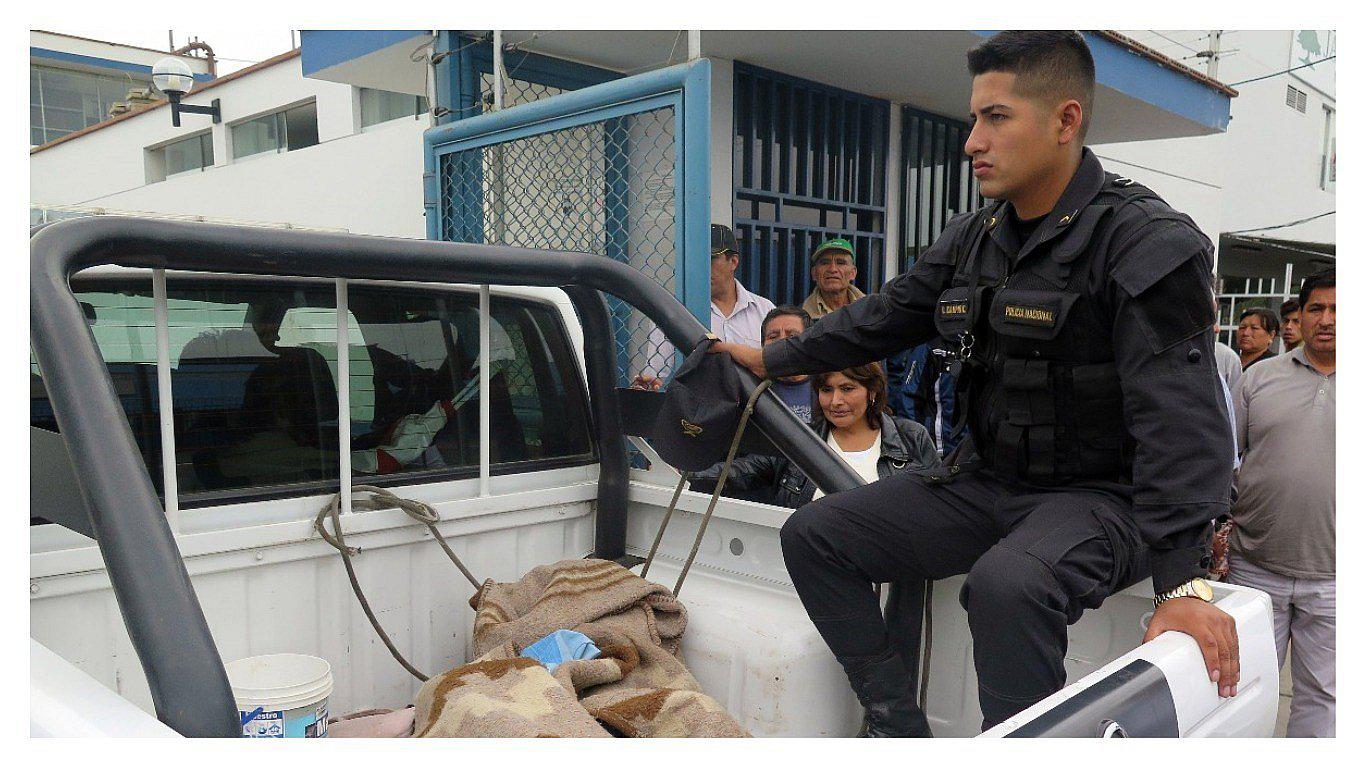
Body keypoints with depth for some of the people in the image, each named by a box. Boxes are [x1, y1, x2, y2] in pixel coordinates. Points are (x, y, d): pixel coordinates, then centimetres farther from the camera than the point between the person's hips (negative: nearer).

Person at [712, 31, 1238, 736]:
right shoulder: (972, 239, 8)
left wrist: (1184, 583, -30)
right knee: (813, 535, -2)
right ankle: (896, 725, 1)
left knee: (1006, 583, -39)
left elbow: (1179, 421, -23)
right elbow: (881, 319, 18)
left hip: (1099, 497, -7)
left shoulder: (1146, 243, -15)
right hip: (986, 483, 7)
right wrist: (771, 359, 18)